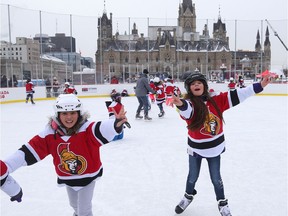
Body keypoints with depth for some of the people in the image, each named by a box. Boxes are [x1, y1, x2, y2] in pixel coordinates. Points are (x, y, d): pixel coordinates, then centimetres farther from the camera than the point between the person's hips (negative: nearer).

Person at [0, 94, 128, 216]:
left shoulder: (87, 128, -30)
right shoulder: (50, 133, -18)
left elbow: (103, 130, -51)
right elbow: (30, 151, -18)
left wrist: (116, 123, -74)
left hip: (88, 175, -4)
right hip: (67, 178, 5)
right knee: (74, 204, 29)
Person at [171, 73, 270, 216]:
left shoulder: (216, 99, -8)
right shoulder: (189, 102, -19)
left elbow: (236, 96, -8)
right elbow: (187, 109, -43)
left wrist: (259, 86, -11)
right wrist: (180, 104, -68)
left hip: (214, 146, 1)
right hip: (196, 147, -1)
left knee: (216, 178, 13)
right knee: (193, 176, 18)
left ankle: (222, 202, 38)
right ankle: (188, 196, 48)